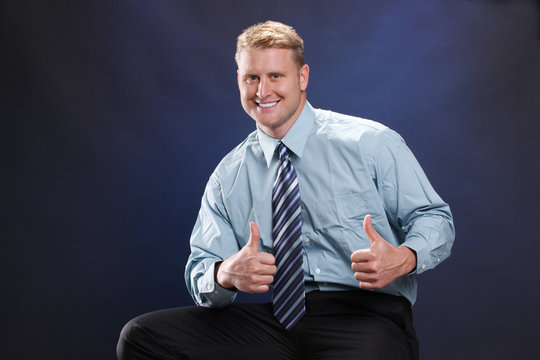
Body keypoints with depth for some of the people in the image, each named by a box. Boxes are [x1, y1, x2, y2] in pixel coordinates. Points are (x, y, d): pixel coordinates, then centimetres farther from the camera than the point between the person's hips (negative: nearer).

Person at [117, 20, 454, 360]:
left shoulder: (370, 143, 3)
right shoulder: (227, 178, 12)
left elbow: (434, 217, 4)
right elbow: (200, 274, 8)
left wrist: (405, 258, -19)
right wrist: (226, 274, -18)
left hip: (367, 320, -3)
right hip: (278, 320, 4)